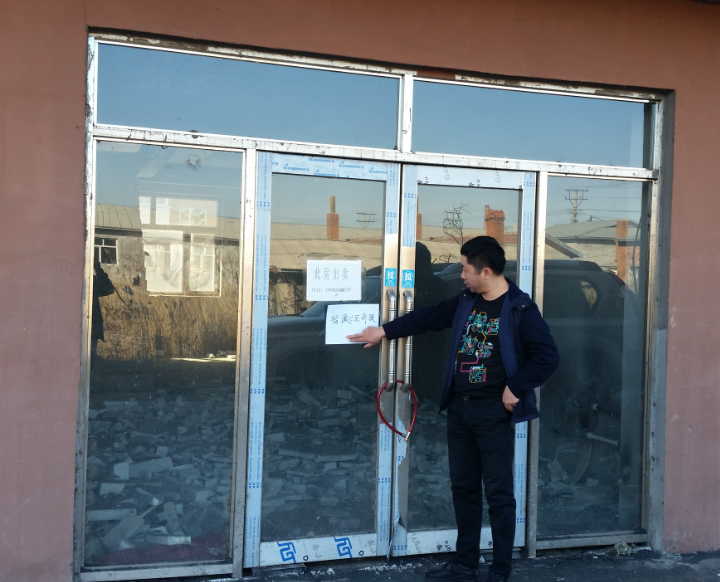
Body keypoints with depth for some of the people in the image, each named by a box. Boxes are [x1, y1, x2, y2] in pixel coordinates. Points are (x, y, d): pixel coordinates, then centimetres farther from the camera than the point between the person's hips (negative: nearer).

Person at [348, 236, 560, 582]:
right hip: (459, 408, 7)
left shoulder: (520, 309, -12)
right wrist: (384, 331, 19)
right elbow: (429, 317, 19)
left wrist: (516, 388, -14)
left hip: (493, 412, -7)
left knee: (497, 492, 1)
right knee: (463, 487, 13)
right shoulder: (466, 302, 8)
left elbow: (548, 356, -16)